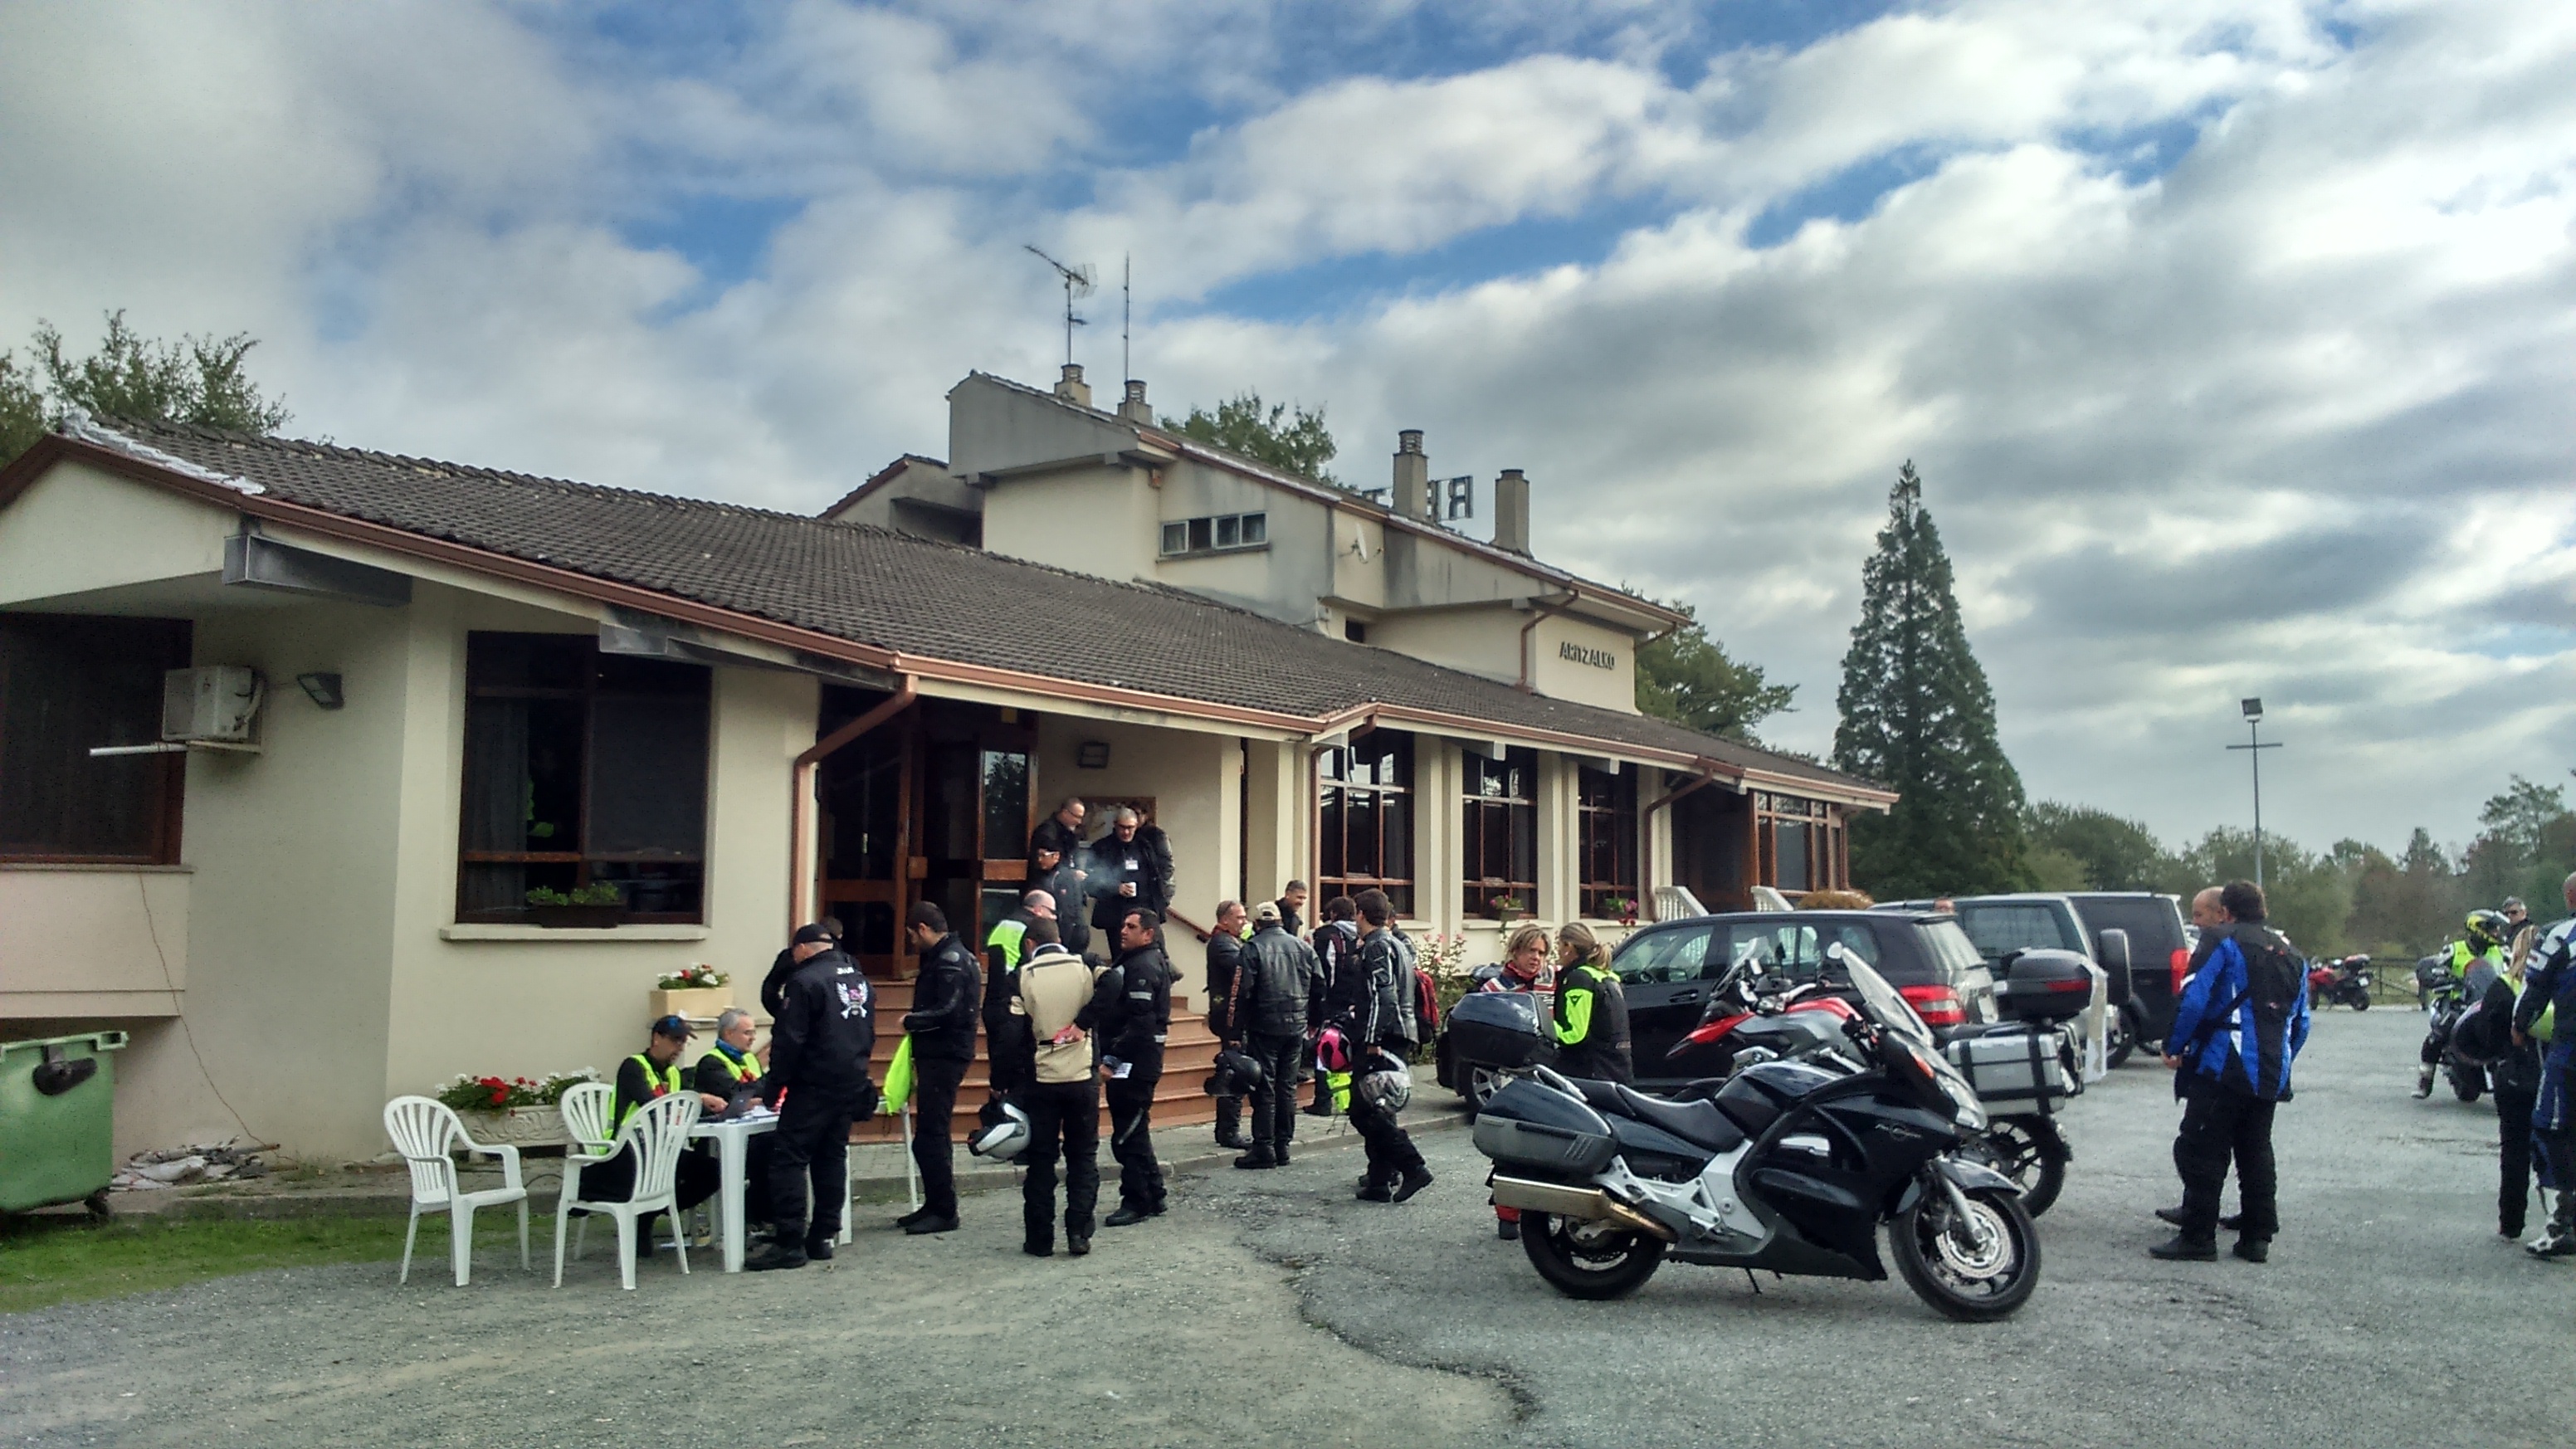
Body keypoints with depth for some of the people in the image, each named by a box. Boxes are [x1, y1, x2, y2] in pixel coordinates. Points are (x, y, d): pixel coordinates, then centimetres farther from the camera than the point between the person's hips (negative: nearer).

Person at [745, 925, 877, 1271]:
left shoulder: (805, 981, -12)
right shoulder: (860, 981, 14)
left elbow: (790, 1041, -15)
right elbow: (868, 1035, 20)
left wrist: (773, 1087, -8)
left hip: (813, 1087, -8)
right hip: (852, 1086, 8)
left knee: (789, 1158, -5)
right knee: (832, 1158, 14)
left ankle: (789, 1242, -8)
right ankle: (823, 1236, 16)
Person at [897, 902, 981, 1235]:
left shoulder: (951, 960, -15)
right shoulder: (943, 957, 18)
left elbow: (947, 1011, -24)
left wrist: (911, 1021, -11)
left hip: (945, 1057, -11)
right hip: (936, 1055, 11)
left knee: (930, 1136, -7)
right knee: (930, 1135, 15)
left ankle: (944, 1211, -1)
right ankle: (934, 1206, 23)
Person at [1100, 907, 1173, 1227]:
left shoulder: (1144, 967, -16)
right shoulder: (1137, 962, 17)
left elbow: (1139, 1022, -23)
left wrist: (1113, 1056, -21)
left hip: (1136, 1064, -11)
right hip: (1132, 1064, 11)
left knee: (1128, 1135, -4)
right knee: (1135, 1132, 17)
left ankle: (1136, 1202, 3)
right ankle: (1153, 1197, 25)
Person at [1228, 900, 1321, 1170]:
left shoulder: (1254, 947, -6)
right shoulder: (1303, 948, 10)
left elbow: (1242, 992, -11)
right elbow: (1319, 987, 11)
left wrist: (1235, 1033, -9)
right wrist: (1313, 1022, 17)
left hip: (1265, 1026, -5)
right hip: (1296, 1027, 5)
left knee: (1264, 1088, -1)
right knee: (1287, 1087, 11)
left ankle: (1264, 1148, -2)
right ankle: (1283, 1146, 15)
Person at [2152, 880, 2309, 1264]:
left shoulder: (2226, 944, -6)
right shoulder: (2290, 955, 18)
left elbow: (2194, 999, -15)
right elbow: (2300, 1023, 21)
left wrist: (2174, 1047, -5)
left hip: (2224, 1070, -7)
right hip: (2271, 1079, 7)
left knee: (2202, 1153, -5)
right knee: (2256, 1154, 14)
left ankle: (2197, 1237, -7)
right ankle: (2257, 1237, 15)